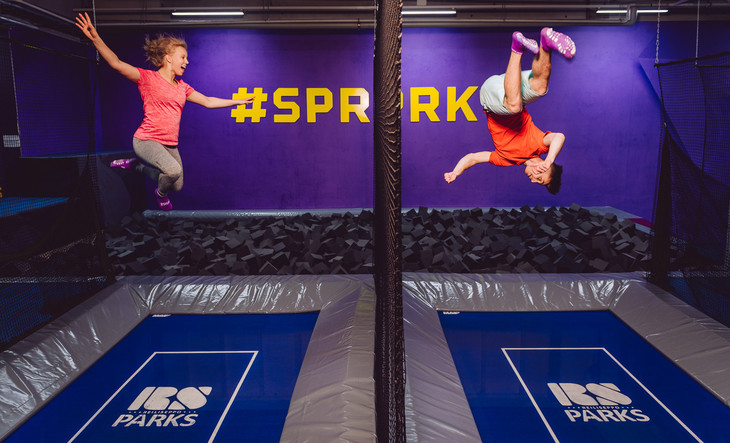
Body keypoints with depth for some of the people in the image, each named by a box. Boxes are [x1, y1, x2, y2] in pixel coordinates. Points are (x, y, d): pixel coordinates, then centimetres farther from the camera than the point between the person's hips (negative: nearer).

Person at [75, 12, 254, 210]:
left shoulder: (182, 87, 12)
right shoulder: (148, 78, -7)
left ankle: (137, 165, 32)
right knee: (174, 170, -33)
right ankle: (161, 194, 5)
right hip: (146, 140, -7)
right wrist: (95, 38, -34)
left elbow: (208, 101, 19)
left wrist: (238, 101, 20)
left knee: (177, 187, 12)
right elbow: (117, 64, -19)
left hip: (170, 145, 7)